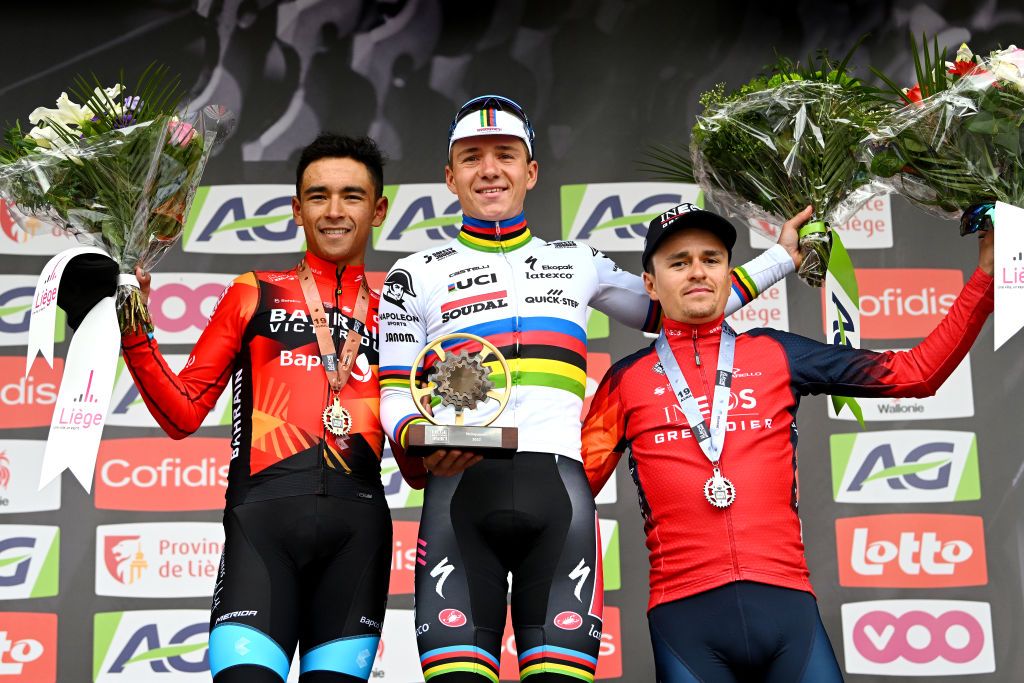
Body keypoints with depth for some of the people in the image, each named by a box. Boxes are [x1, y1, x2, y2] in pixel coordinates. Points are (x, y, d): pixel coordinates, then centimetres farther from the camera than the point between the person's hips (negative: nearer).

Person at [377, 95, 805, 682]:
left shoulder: (579, 264, 22)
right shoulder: (417, 276, 15)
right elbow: (395, 396, 11)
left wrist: (784, 256, 32)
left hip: (560, 493, 1)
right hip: (459, 490, -1)